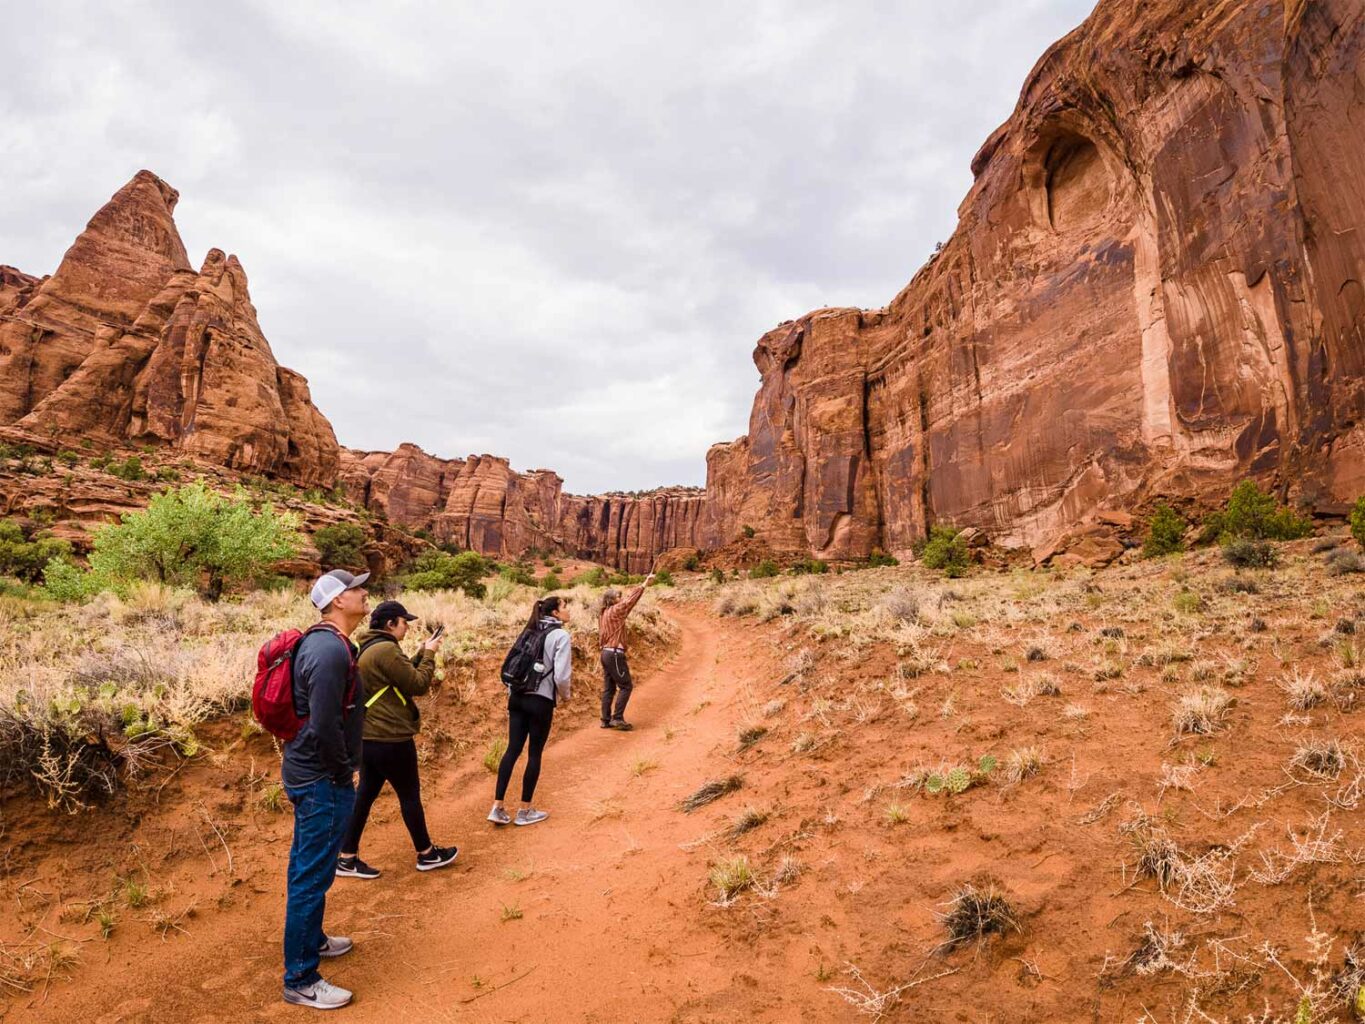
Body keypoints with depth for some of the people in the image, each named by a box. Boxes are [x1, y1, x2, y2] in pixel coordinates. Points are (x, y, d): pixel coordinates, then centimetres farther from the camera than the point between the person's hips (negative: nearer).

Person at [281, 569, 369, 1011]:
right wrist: (345, 772, -14)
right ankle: (300, 979, 14)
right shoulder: (331, 650, -24)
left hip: (307, 773, 11)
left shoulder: (322, 643, 9)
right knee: (312, 877, 1)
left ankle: (311, 940, 43)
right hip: (323, 780, -11)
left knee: (307, 869, 24)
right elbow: (325, 726, -28)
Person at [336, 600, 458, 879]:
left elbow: (404, 674, 16)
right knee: (410, 795, 6)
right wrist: (429, 654, -6)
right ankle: (427, 854, 21)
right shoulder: (386, 649, -22)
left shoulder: (368, 647, 10)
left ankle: (347, 858, 21)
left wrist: (422, 653, 9)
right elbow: (419, 684, -18)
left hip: (368, 736, 9)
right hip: (390, 738, -9)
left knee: (365, 794, 15)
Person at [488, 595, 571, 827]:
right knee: (534, 754, 6)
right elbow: (561, 676, -16)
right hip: (540, 701, -6)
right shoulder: (561, 635, -10)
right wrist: (565, 695, 3)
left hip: (517, 697, 6)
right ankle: (525, 811, 16)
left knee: (512, 750, 10)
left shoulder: (530, 632, 11)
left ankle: (497, 807, 11)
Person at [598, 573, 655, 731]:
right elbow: (631, 599, -13)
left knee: (609, 688, 10)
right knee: (626, 686, -4)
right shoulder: (615, 611, -11)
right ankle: (617, 718, -7)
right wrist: (645, 583, -9)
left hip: (606, 653, 9)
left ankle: (606, 720, 11)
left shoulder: (604, 614, 15)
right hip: (615, 654, -9)